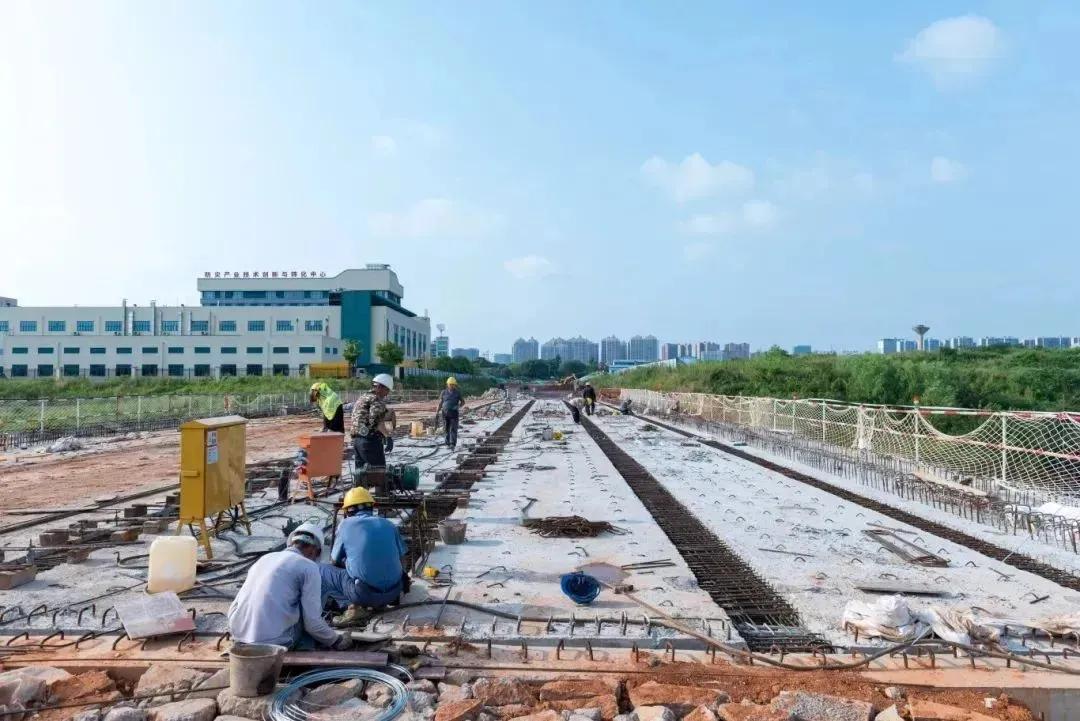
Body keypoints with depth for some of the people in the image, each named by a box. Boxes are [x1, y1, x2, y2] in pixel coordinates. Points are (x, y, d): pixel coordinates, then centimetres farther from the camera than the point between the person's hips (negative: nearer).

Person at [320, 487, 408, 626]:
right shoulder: (389, 525, 10)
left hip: (365, 593, -5)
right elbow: (401, 559, 19)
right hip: (394, 592, 5)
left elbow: (334, 562, 13)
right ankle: (379, 603, 16)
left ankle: (355, 608, -1)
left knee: (322, 571, 12)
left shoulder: (346, 524, 3)